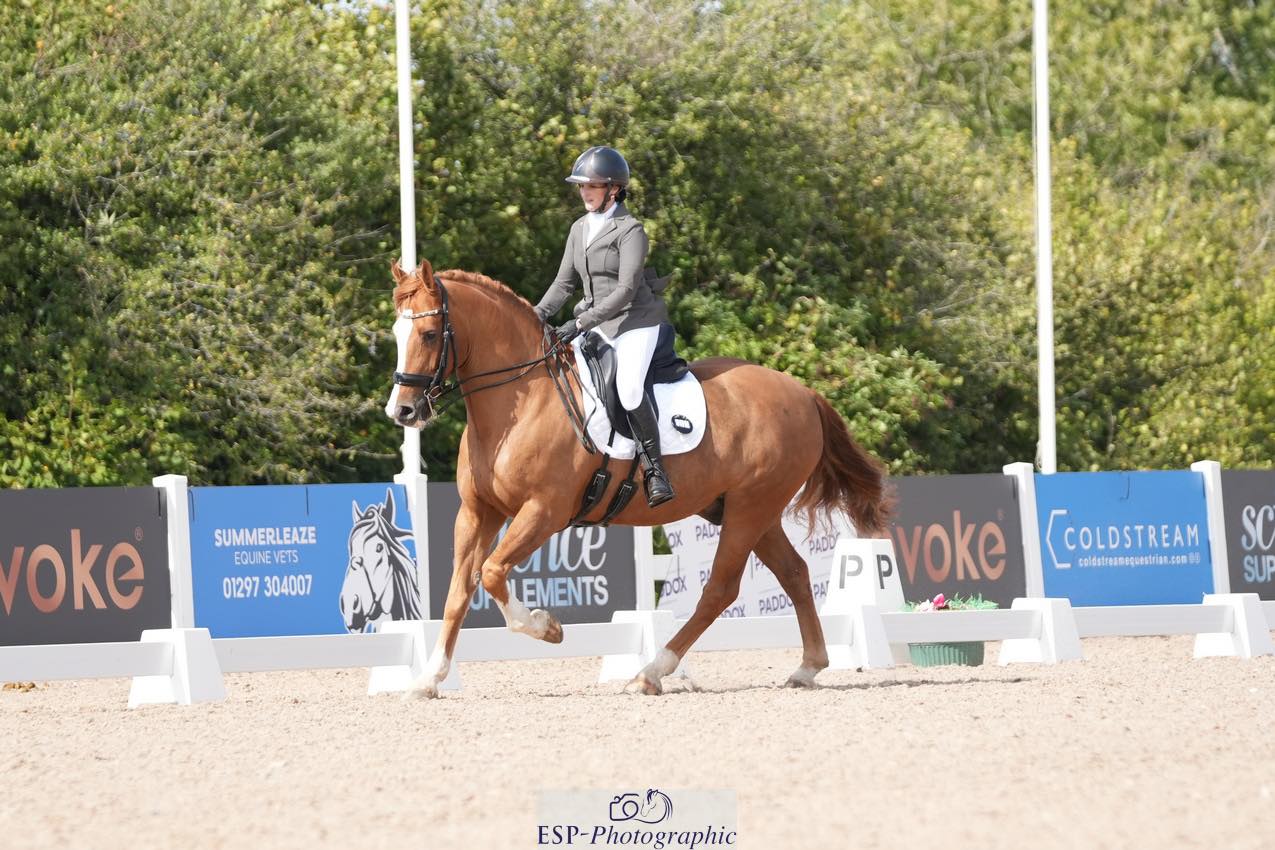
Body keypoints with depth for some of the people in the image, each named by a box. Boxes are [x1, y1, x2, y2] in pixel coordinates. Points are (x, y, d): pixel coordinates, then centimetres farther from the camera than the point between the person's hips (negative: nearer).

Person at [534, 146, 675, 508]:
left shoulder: (630, 231, -12)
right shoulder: (579, 229, 11)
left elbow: (626, 290, -19)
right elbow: (564, 282, 16)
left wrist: (582, 322, -26)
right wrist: (536, 316, 0)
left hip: (637, 322, -8)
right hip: (598, 325, 8)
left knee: (629, 387, -30)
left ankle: (655, 472, -23)